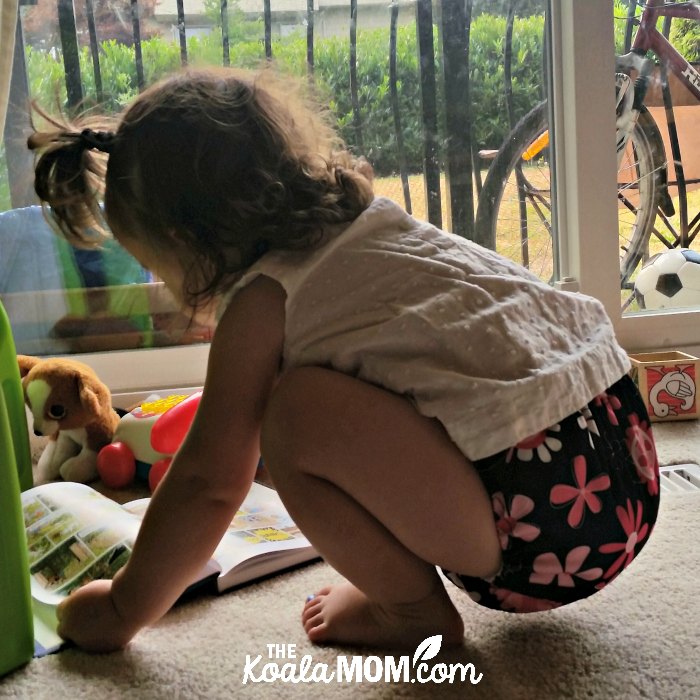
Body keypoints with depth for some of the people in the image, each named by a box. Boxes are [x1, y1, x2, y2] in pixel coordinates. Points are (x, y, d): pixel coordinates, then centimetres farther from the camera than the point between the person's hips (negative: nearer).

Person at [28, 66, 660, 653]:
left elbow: (208, 484, 0)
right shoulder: (370, 220, 19)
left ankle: (412, 608, 5)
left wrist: (123, 609, 14)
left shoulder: (264, 300, -5)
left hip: (544, 530, -9)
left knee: (297, 415, -13)